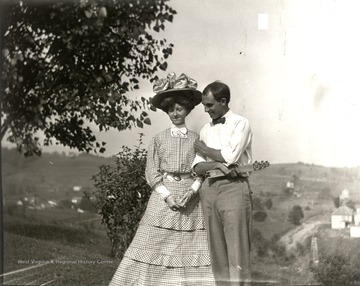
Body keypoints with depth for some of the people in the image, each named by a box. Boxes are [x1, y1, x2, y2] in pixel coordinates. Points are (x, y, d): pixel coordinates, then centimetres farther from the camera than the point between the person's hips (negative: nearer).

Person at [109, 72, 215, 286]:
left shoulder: (196, 139, 7)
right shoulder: (159, 139, 6)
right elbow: (152, 173, 2)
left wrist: (191, 192, -14)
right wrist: (167, 196, -10)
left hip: (191, 199, 0)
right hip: (163, 197, 0)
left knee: (191, 249, -4)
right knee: (155, 247, -6)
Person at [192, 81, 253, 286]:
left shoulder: (240, 123, 1)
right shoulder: (206, 129, 18)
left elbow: (230, 157, -11)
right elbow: (197, 167, 10)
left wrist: (203, 149, 4)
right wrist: (216, 164, -11)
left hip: (234, 187, -6)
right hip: (209, 188, 6)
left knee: (237, 251, -8)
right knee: (217, 252, 4)